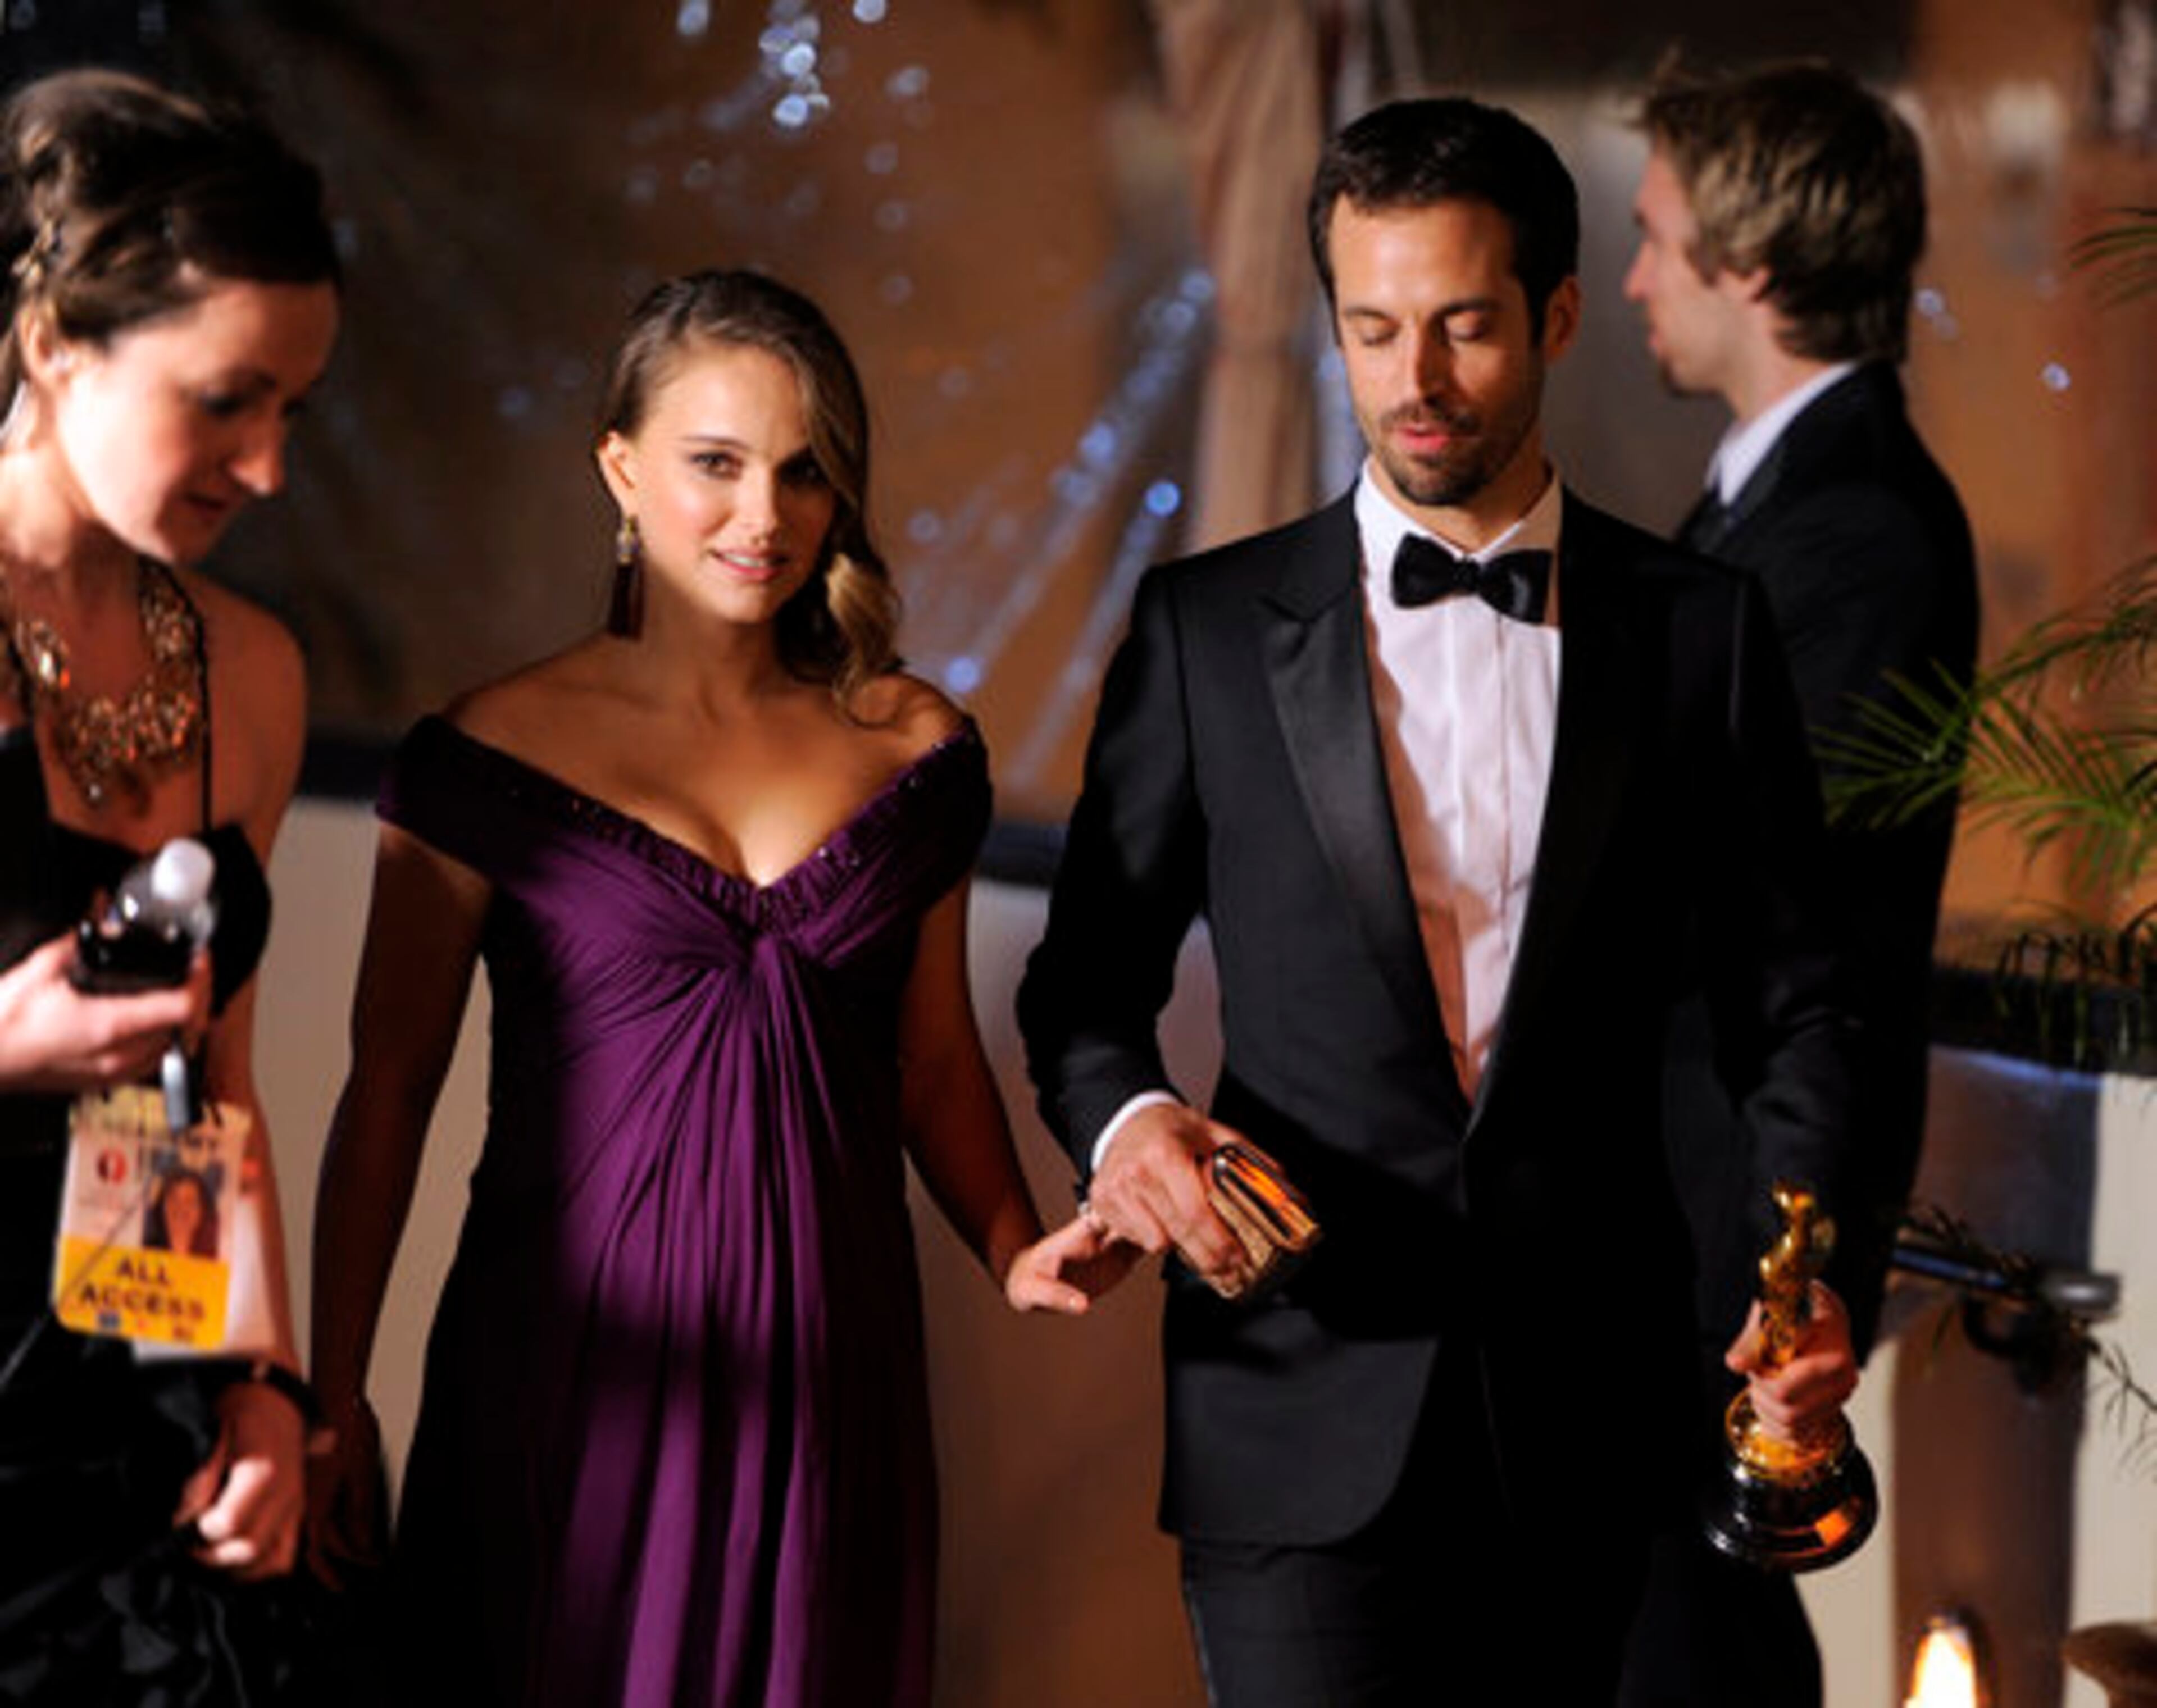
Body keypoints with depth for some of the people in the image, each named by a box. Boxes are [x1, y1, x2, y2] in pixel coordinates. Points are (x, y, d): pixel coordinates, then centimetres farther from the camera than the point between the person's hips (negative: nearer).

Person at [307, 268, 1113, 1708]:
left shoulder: (915, 751, 6)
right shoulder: (496, 756, -3)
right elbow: (389, 1091, 0)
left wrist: (1019, 1248, -4)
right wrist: (334, 1396, -3)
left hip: (826, 1370, 3)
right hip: (574, 1366, -2)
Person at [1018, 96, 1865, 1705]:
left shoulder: (1701, 629, 4)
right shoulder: (1209, 629, 3)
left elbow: (1793, 1003, 6)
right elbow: (1088, 975, 9)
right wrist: (1126, 1118, -13)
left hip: (1588, 1404, 2)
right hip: (1305, 1421, -1)